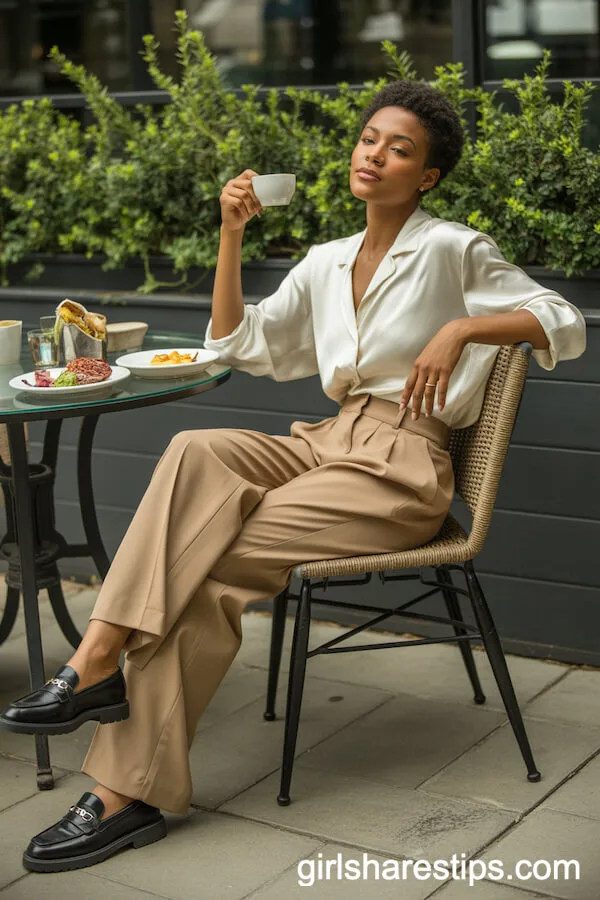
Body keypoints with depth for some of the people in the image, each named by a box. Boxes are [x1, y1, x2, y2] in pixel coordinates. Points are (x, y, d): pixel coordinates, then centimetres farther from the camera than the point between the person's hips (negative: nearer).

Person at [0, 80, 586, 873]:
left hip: (401, 465, -6)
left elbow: (565, 325, -2)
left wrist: (459, 330, -16)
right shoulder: (327, 263, 18)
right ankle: (99, 666, -32)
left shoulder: (451, 250, 0)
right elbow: (240, 347, 17)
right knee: (196, 452, -26)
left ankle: (128, 790, -18)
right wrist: (232, 234, 8)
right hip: (331, 441, 6)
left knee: (206, 570, -22)